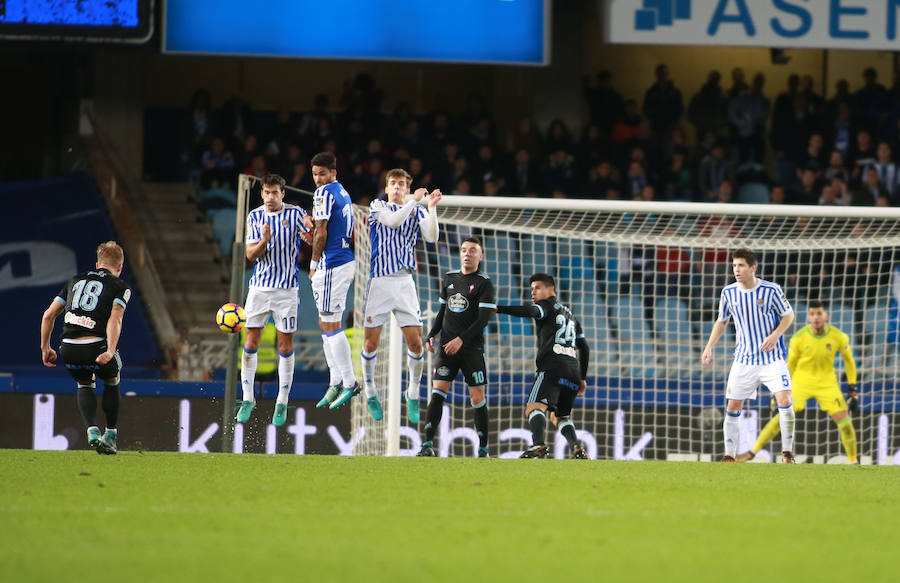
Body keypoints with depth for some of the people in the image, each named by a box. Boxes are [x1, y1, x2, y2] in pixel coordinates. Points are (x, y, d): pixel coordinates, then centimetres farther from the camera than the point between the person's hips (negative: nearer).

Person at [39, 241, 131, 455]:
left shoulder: (75, 281, 23)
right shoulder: (120, 286, 9)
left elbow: (48, 315, 19)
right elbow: (115, 319, -9)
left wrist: (45, 348, 27)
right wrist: (110, 352, -19)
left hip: (68, 351, 3)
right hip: (96, 347, -3)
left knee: (85, 383, 29)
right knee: (112, 380, 28)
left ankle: (92, 429, 6)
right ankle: (110, 435, 26)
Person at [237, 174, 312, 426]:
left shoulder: (295, 214, -2)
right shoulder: (255, 216, 5)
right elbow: (250, 254, 1)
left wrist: (308, 232, -30)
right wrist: (264, 241, -19)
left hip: (286, 289, -2)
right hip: (259, 287, 2)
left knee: (285, 346, 0)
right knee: (250, 343, -1)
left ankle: (282, 403, 8)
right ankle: (247, 399, 9)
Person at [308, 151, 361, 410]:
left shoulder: (325, 193, -12)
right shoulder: (344, 194, 17)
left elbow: (321, 234, -16)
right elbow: (351, 235, 23)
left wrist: (313, 264, -5)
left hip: (331, 265, -10)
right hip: (346, 261, 10)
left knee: (330, 326, -7)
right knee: (326, 325, 14)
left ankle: (350, 383, -6)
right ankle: (336, 383, 15)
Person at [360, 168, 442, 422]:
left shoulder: (417, 211, 12)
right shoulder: (378, 206, 7)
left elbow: (431, 237, -4)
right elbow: (392, 220, -14)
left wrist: (431, 208, -13)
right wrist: (414, 201, -12)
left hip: (405, 282, 1)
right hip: (379, 280, -1)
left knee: (415, 342, -5)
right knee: (371, 342, -1)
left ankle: (413, 396, 10)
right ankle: (370, 393, 18)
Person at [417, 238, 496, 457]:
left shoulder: (484, 283, -3)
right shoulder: (449, 278, 13)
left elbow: (483, 319, -10)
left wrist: (461, 339, -19)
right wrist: (431, 336, 10)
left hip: (471, 348, -4)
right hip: (447, 346, 4)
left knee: (477, 398, -3)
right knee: (437, 392, -9)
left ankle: (483, 448, 6)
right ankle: (427, 445, -14)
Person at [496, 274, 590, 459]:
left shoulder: (547, 305, 10)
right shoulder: (570, 315, 33)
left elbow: (530, 311, -13)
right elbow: (584, 348, 33)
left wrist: (498, 309, -20)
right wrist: (583, 378, 35)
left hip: (552, 367, -8)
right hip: (573, 371, 8)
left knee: (534, 408, -21)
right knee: (562, 416, 19)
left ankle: (538, 443, -45)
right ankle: (576, 446, -7)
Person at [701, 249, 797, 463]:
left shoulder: (771, 290, -10)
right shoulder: (728, 293, -1)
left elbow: (788, 315, 1)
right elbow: (721, 321, 15)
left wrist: (775, 335, -16)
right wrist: (709, 347, 5)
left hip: (772, 357, -3)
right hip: (744, 360, 3)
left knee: (784, 400, -16)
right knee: (732, 407, 0)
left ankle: (787, 452, -4)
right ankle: (729, 455, 13)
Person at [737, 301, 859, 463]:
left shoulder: (838, 337, -12)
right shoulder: (799, 338, -13)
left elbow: (849, 360, 5)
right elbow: (790, 364, 2)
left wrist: (853, 388, 4)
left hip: (827, 383, 1)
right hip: (801, 381, -1)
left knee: (844, 421, -9)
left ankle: (853, 461, 8)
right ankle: (753, 451, -4)